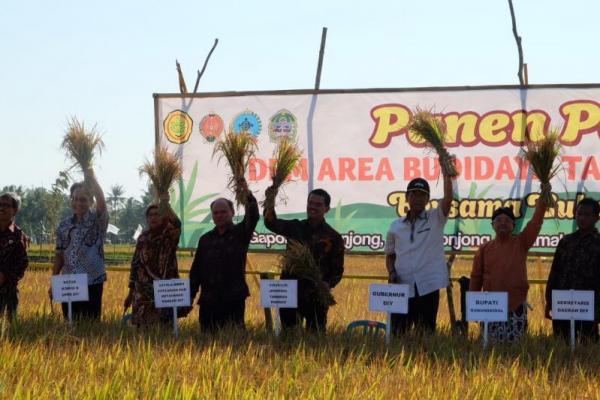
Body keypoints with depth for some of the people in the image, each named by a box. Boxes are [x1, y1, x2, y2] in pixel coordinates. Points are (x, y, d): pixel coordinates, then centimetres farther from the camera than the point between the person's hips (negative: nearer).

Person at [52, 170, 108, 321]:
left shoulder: (98, 221, -1)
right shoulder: (64, 225, 11)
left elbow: (102, 202, -22)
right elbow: (59, 255, 14)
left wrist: (91, 179, -29)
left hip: (92, 283, -4)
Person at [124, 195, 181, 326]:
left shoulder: (169, 236, -1)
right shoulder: (143, 238, 11)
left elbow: (176, 224, -26)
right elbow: (135, 265, 15)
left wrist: (165, 204, -41)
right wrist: (131, 292, 14)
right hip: (143, 294, 3)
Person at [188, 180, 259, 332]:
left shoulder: (240, 233, 7)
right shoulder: (206, 239, 15)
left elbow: (253, 217, -13)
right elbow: (196, 269, 15)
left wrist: (248, 194, -29)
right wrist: (191, 295, 8)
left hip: (234, 299, -3)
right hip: (208, 301, 3)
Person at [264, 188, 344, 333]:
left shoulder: (334, 237, 3)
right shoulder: (295, 227, 9)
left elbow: (338, 269, 3)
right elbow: (272, 223, -8)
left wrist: (328, 284, -17)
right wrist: (269, 204, -27)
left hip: (316, 296, -2)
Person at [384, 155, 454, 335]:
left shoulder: (436, 219, 5)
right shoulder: (396, 226, 12)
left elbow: (448, 199, -12)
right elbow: (390, 255, 19)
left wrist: (446, 172, -21)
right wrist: (391, 273, -1)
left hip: (428, 287, -2)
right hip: (402, 287, 2)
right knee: (397, 333, 1)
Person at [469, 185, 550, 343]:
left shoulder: (521, 243, 5)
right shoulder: (484, 249, 7)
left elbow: (536, 221, -6)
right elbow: (476, 278, 9)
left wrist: (544, 196, -16)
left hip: (516, 307, -1)